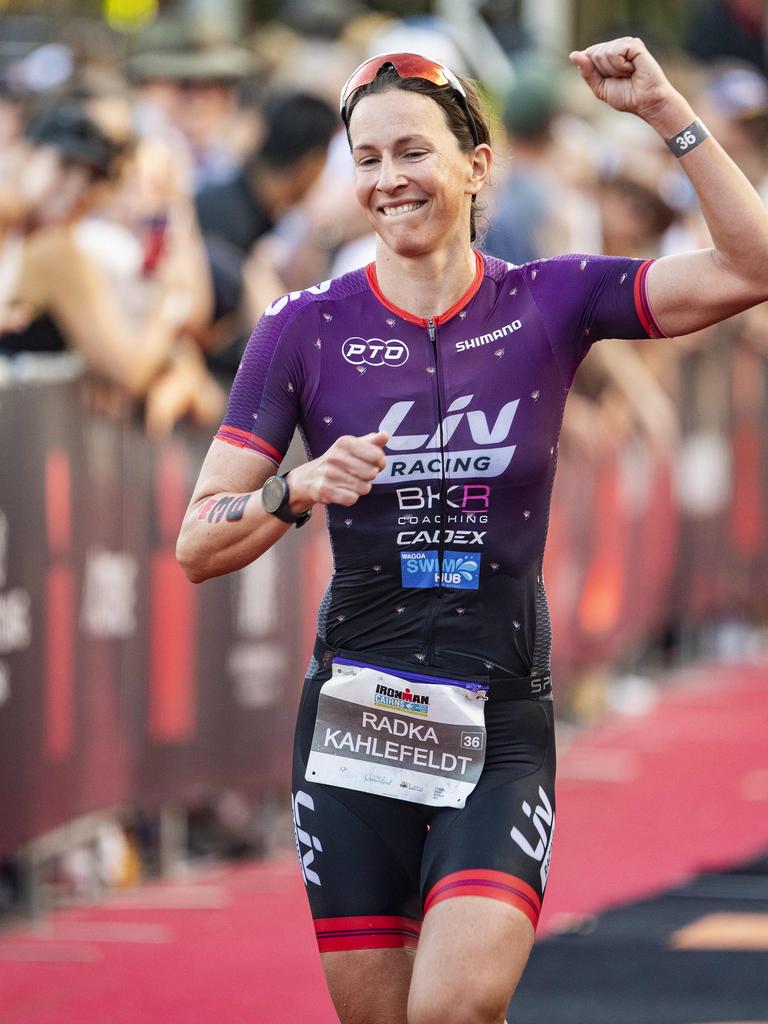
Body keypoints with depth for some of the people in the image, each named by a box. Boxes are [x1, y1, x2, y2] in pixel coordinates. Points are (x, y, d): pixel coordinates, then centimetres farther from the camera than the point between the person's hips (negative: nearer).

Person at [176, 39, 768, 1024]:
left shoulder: (549, 303, 2)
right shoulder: (303, 329, 1)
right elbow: (197, 546, 1)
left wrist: (664, 110, -12)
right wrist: (298, 490, -19)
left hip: (501, 730, -1)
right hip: (354, 719, 1)